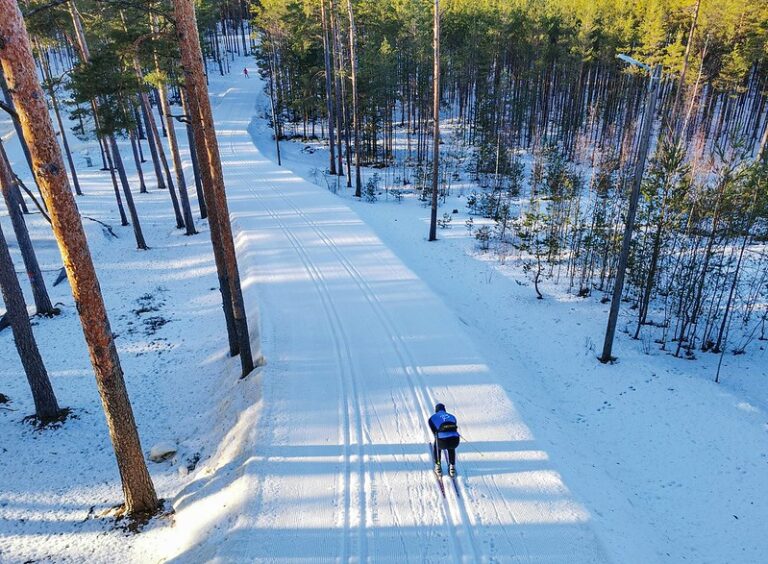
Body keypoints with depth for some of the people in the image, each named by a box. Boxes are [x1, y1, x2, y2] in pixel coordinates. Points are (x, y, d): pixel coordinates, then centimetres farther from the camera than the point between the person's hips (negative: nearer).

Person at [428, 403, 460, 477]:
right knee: (451, 448, 42)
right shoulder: (452, 416, 30)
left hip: (442, 442, -3)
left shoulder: (432, 418, 20)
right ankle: (452, 467, 37)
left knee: (436, 446, 36)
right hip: (455, 441, 3)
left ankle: (438, 467, 36)